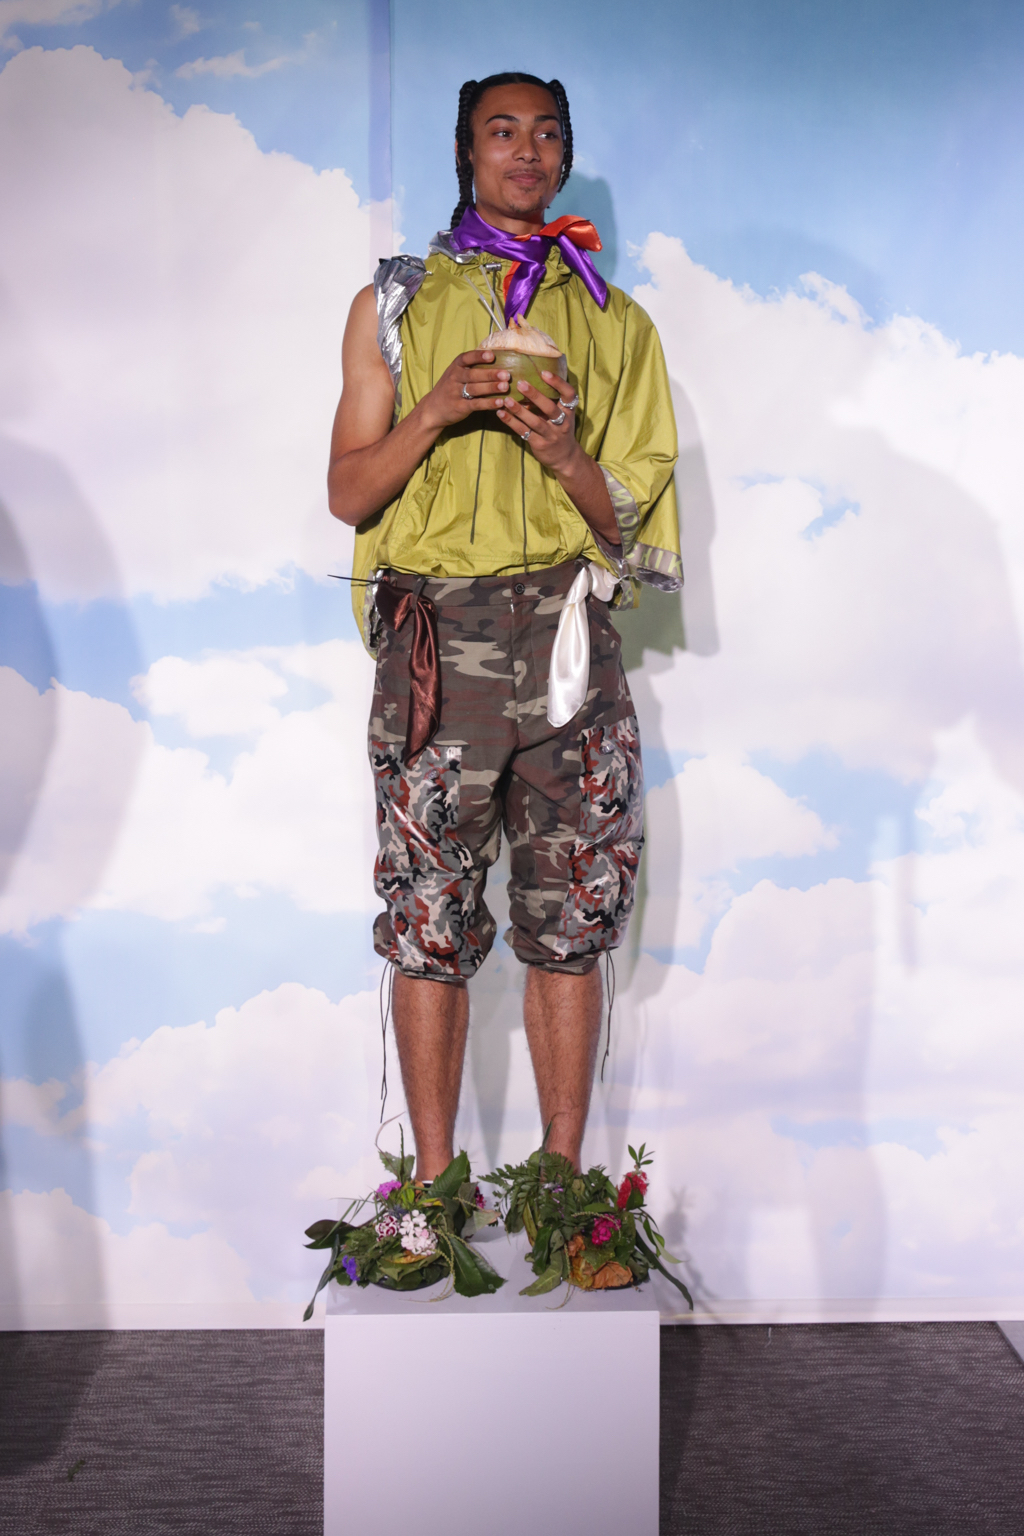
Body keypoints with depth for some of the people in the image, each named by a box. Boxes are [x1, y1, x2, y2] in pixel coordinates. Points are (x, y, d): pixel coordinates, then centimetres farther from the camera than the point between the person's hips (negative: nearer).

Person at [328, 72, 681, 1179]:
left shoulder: (615, 324, 16)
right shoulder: (395, 305, 14)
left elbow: (629, 520, 12)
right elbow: (348, 493, 8)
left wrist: (565, 455, -9)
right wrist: (435, 411, -8)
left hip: (569, 638, 1)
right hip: (435, 639, -1)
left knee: (569, 923, 1)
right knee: (430, 924, 0)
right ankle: (436, 1189, 11)